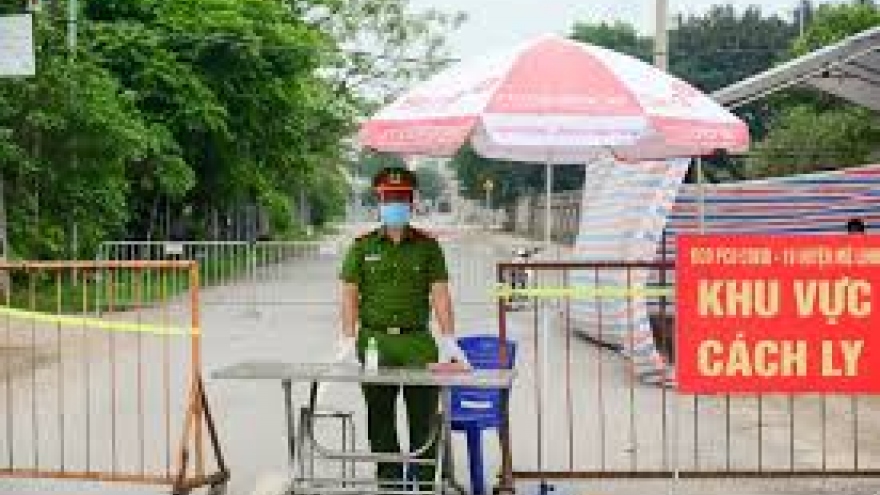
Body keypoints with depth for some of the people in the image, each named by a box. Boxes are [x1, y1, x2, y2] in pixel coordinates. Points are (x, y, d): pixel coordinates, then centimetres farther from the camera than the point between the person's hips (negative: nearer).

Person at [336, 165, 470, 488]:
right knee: (380, 419, 6)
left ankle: (425, 480, 9)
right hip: (374, 340, 1)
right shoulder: (363, 246, 7)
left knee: (424, 417, 0)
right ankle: (389, 481, 17)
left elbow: (440, 293, 1)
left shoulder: (427, 246, 7)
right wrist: (349, 341, -6)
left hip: (417, 341, 0)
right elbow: (350, 294, 4)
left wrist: (448, 340, -8)